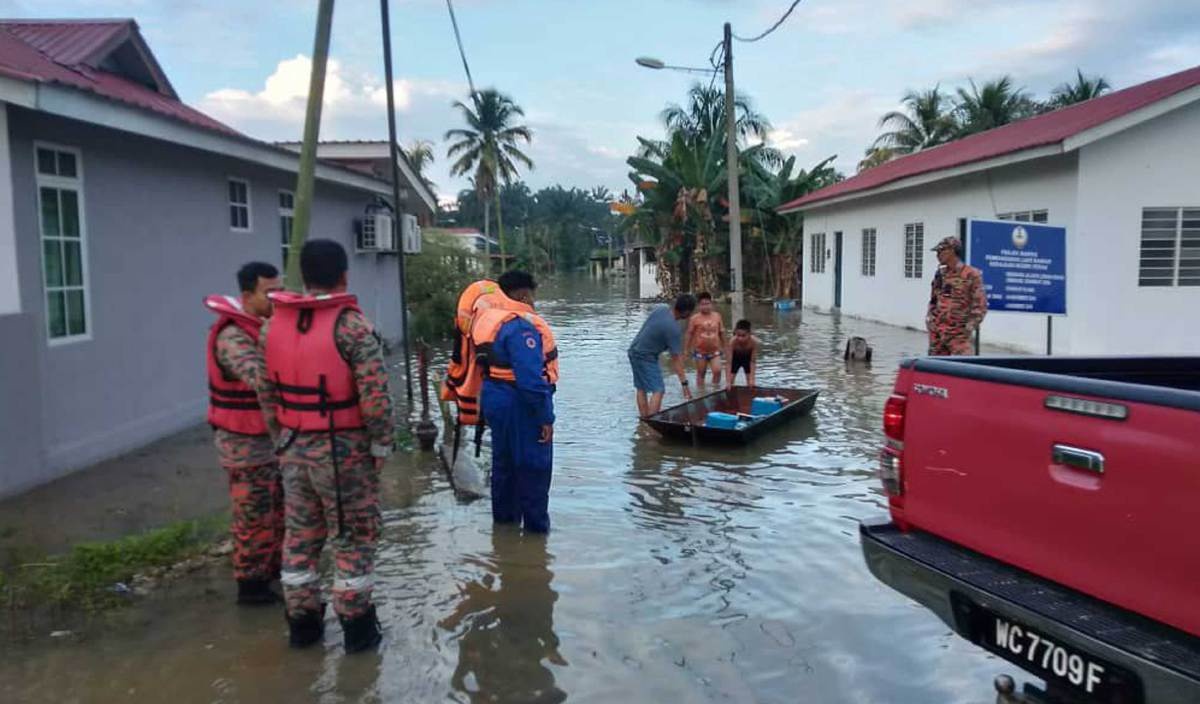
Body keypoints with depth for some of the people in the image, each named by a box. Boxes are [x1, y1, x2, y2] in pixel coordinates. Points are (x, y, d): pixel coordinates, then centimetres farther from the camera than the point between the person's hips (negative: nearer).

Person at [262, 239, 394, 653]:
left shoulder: (274, 324, 3)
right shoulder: (350, 324, -17)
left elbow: (271, 386, 9)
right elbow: (375, 392, -21)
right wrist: (381, 443, -10)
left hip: (293, 445, 6)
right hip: (343, 448, -6)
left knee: (299, 534, 17)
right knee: (354, 536, 8)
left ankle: (302, 622, 27)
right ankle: (357, 626, 16)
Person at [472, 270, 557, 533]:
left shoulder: (489, 319, 8)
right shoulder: (519, 326, -22)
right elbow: (530, 378, -27)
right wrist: (545, 417, -22)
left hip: (496, 401, 10)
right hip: (520, 405, -10)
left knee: (504, 464, 21)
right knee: (533, 468, 3)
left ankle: (504, 521, 34)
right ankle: (536, 529, 13)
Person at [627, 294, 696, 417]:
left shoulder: (660, 309, -3)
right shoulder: (673, 329, -24)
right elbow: (676, 359, -21)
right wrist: (684, 383, -17)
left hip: (634, 351, 9)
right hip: (646, 357, -9)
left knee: (641, 389, 16)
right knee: (658, 391, -10)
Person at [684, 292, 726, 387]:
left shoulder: (717, 316, 0)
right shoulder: (694, 318, -9)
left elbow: (722, 332, 10)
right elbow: (689, 334, -4)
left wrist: (723, 346, 15)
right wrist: (686, 349, -5)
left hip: (714, 350, 2)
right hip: (700, 351, -2)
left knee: (717, 371, -9)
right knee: (701, 373, 9)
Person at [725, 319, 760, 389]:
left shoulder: (754, 341, -37)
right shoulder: (732, 341, -39)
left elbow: (753, 361, -25)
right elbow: (729, 362, -34)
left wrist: (751, 379, -25)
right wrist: (728, 381, -36)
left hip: (747, 359, 1)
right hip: (735, 359, -1)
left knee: (751, 385, 1)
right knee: (729, 385, -3)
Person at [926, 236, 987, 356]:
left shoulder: (972, 275, -8)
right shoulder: (940, 274, 11)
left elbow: (980, 303, -9)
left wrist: (972, 324, -17)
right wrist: (929, 316, 9)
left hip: (959, 333, -6)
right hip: (936, 331, 6)